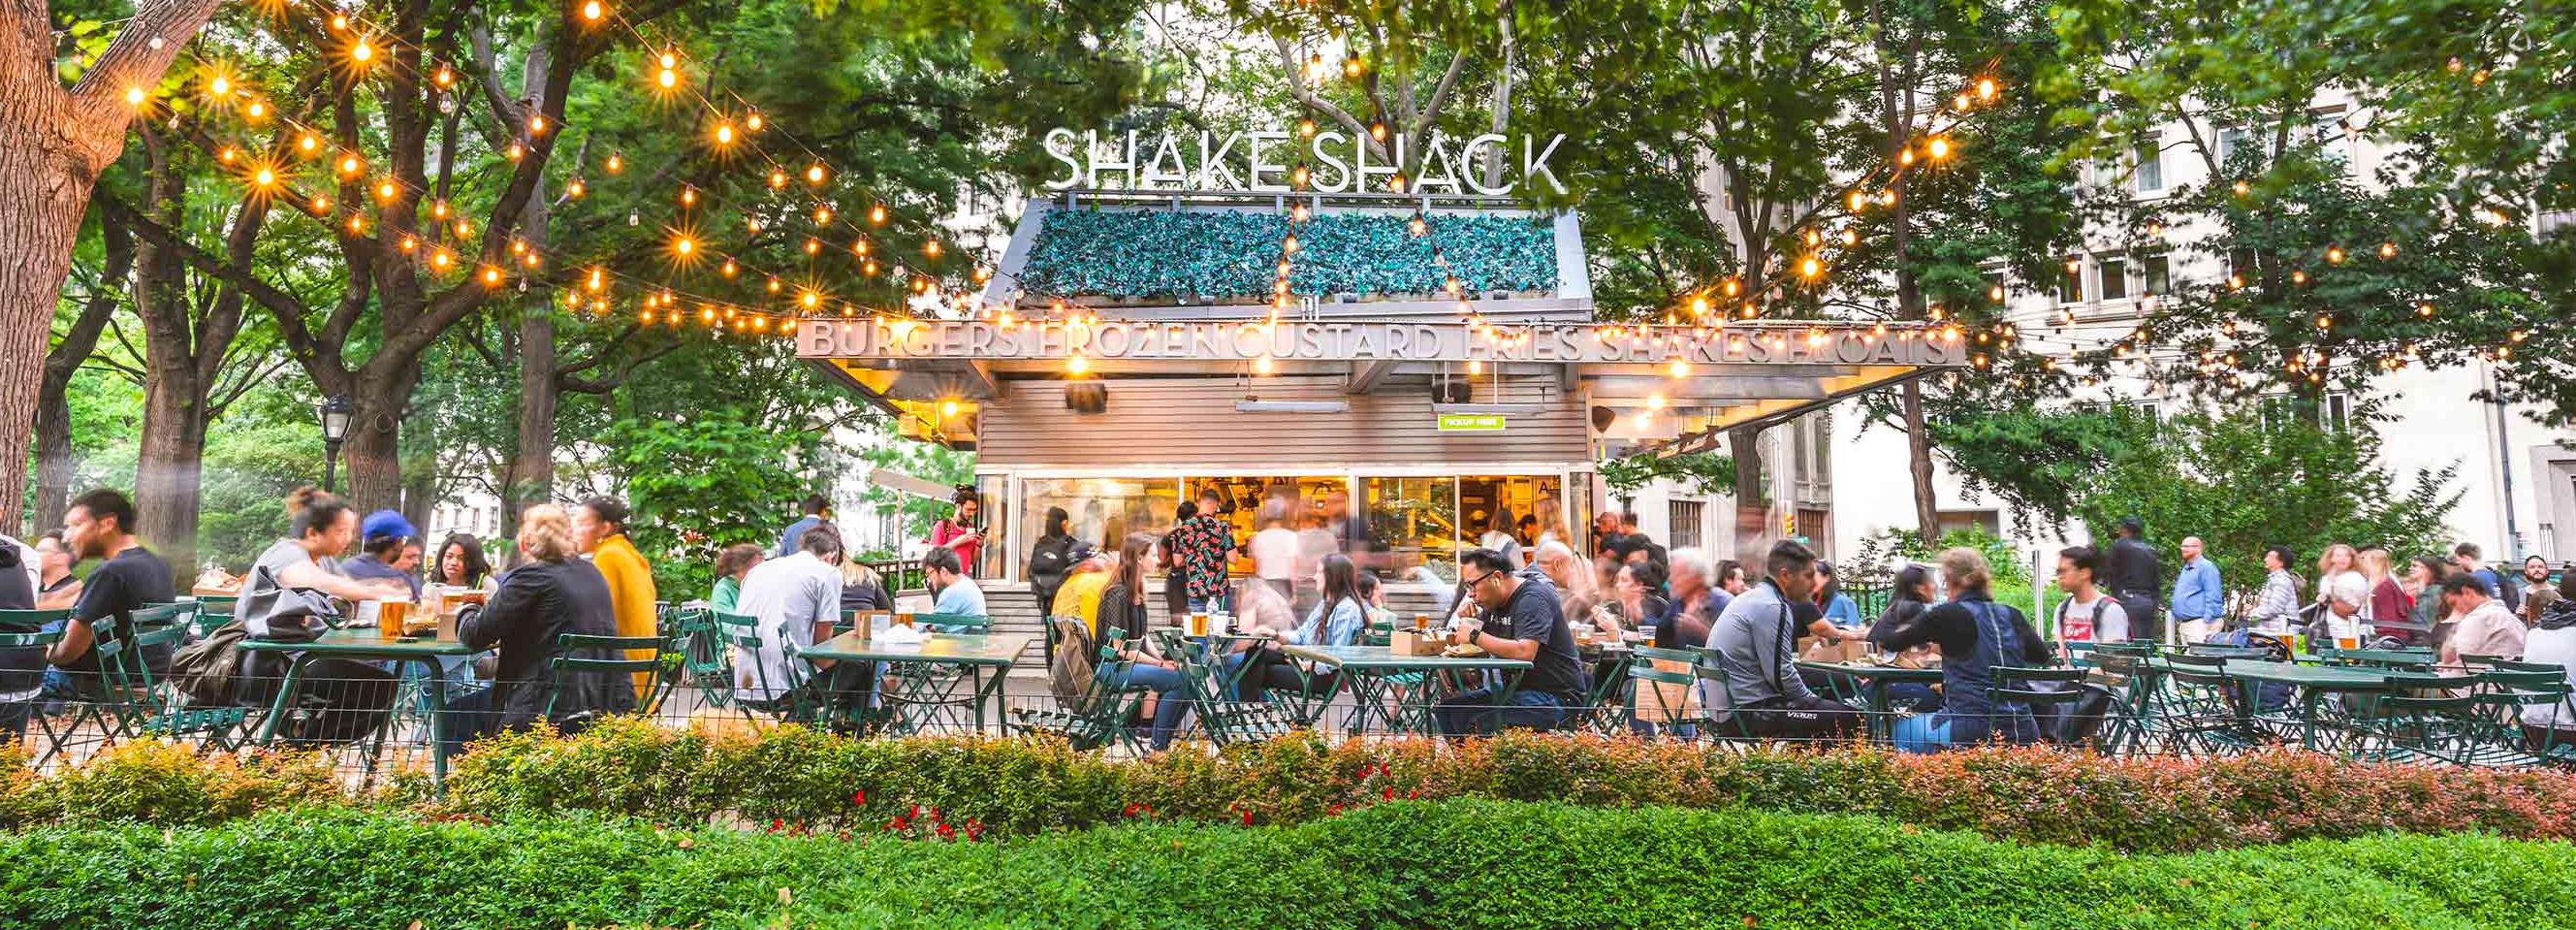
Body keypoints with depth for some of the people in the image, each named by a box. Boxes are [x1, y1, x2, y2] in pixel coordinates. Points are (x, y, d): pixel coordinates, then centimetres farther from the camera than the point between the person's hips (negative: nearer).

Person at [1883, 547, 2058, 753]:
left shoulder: (1947, 615, -5)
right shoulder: (2010, 615, 8)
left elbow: (1891, 642, 3)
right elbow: (2043, 655, 20)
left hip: (1971, 731, -5)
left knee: (1902, 730, 19)